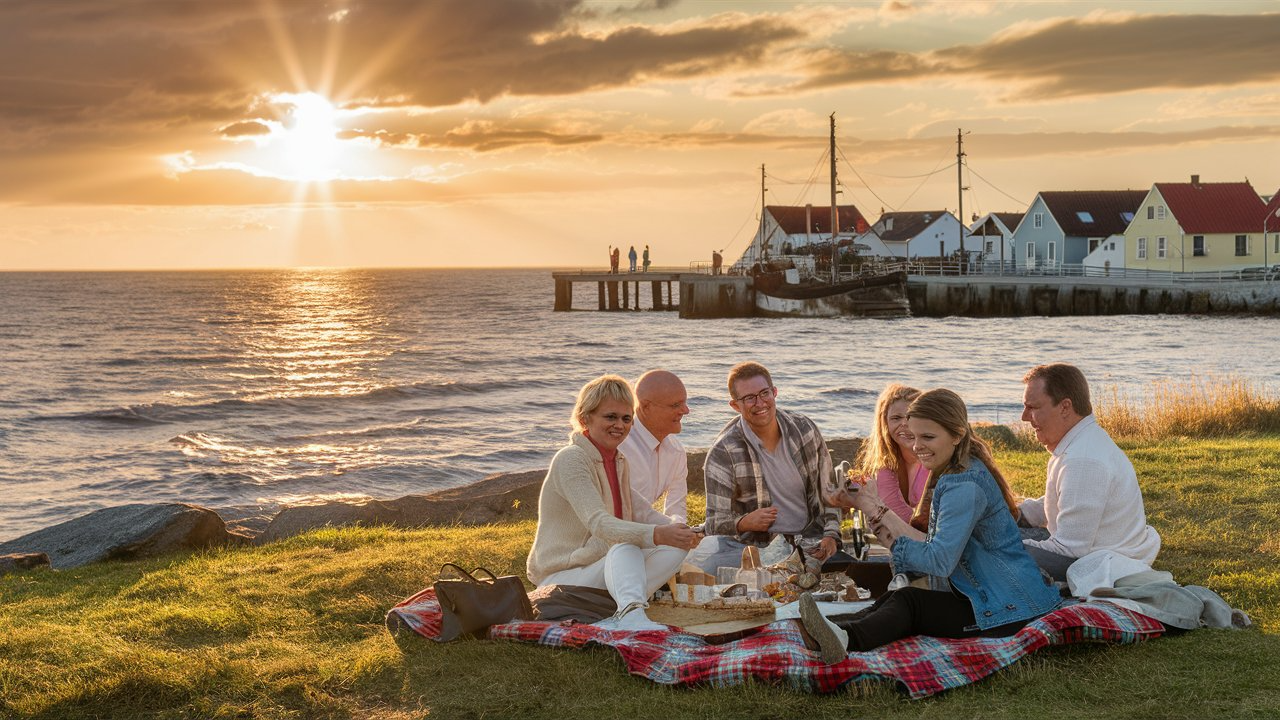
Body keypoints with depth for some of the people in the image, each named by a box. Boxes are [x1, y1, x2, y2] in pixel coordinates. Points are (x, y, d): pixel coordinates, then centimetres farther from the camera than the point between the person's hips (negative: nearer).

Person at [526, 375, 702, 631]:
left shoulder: (618, 461, 12)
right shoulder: (570, 460, -17)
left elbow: (639, 511, 6)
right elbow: (599, 523, -31)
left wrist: (676, 530, -16)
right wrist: (657, 535, -46)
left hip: (603, 569, 9)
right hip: (560, 577, -9)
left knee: (676, 547, -12)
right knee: (626, 548, -34)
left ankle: (619, 613, -29)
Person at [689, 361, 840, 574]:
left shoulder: (804, 429, 5)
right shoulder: (723, 453, -7)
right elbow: (716, 523, -5)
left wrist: (831, 535, -1)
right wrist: (745, 523, -26)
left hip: (807, 542, 0)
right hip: (750, 543, 0)